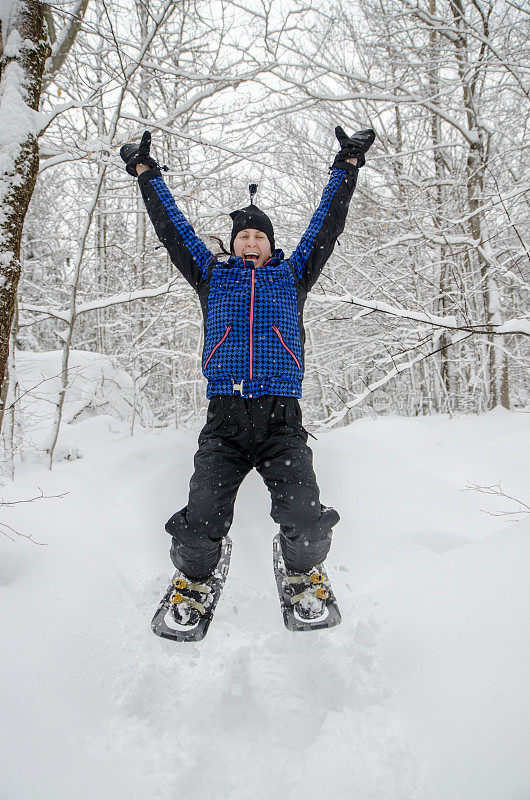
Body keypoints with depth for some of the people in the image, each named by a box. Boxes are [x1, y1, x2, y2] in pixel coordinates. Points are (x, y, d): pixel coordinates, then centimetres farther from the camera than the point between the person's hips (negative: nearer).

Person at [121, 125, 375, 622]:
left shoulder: (292, 274, 23)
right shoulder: (213, 276, 23)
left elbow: (327, 223, 23)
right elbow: (172, 228, 27)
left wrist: (347, 166, 24)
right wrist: (147, 174, 30)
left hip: (282, 417, 0)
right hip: (225, 417, 1)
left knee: (305, 518, -18)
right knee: (201, 519, -16)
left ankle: (303, 572, 14)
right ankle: (195, 579, 16)